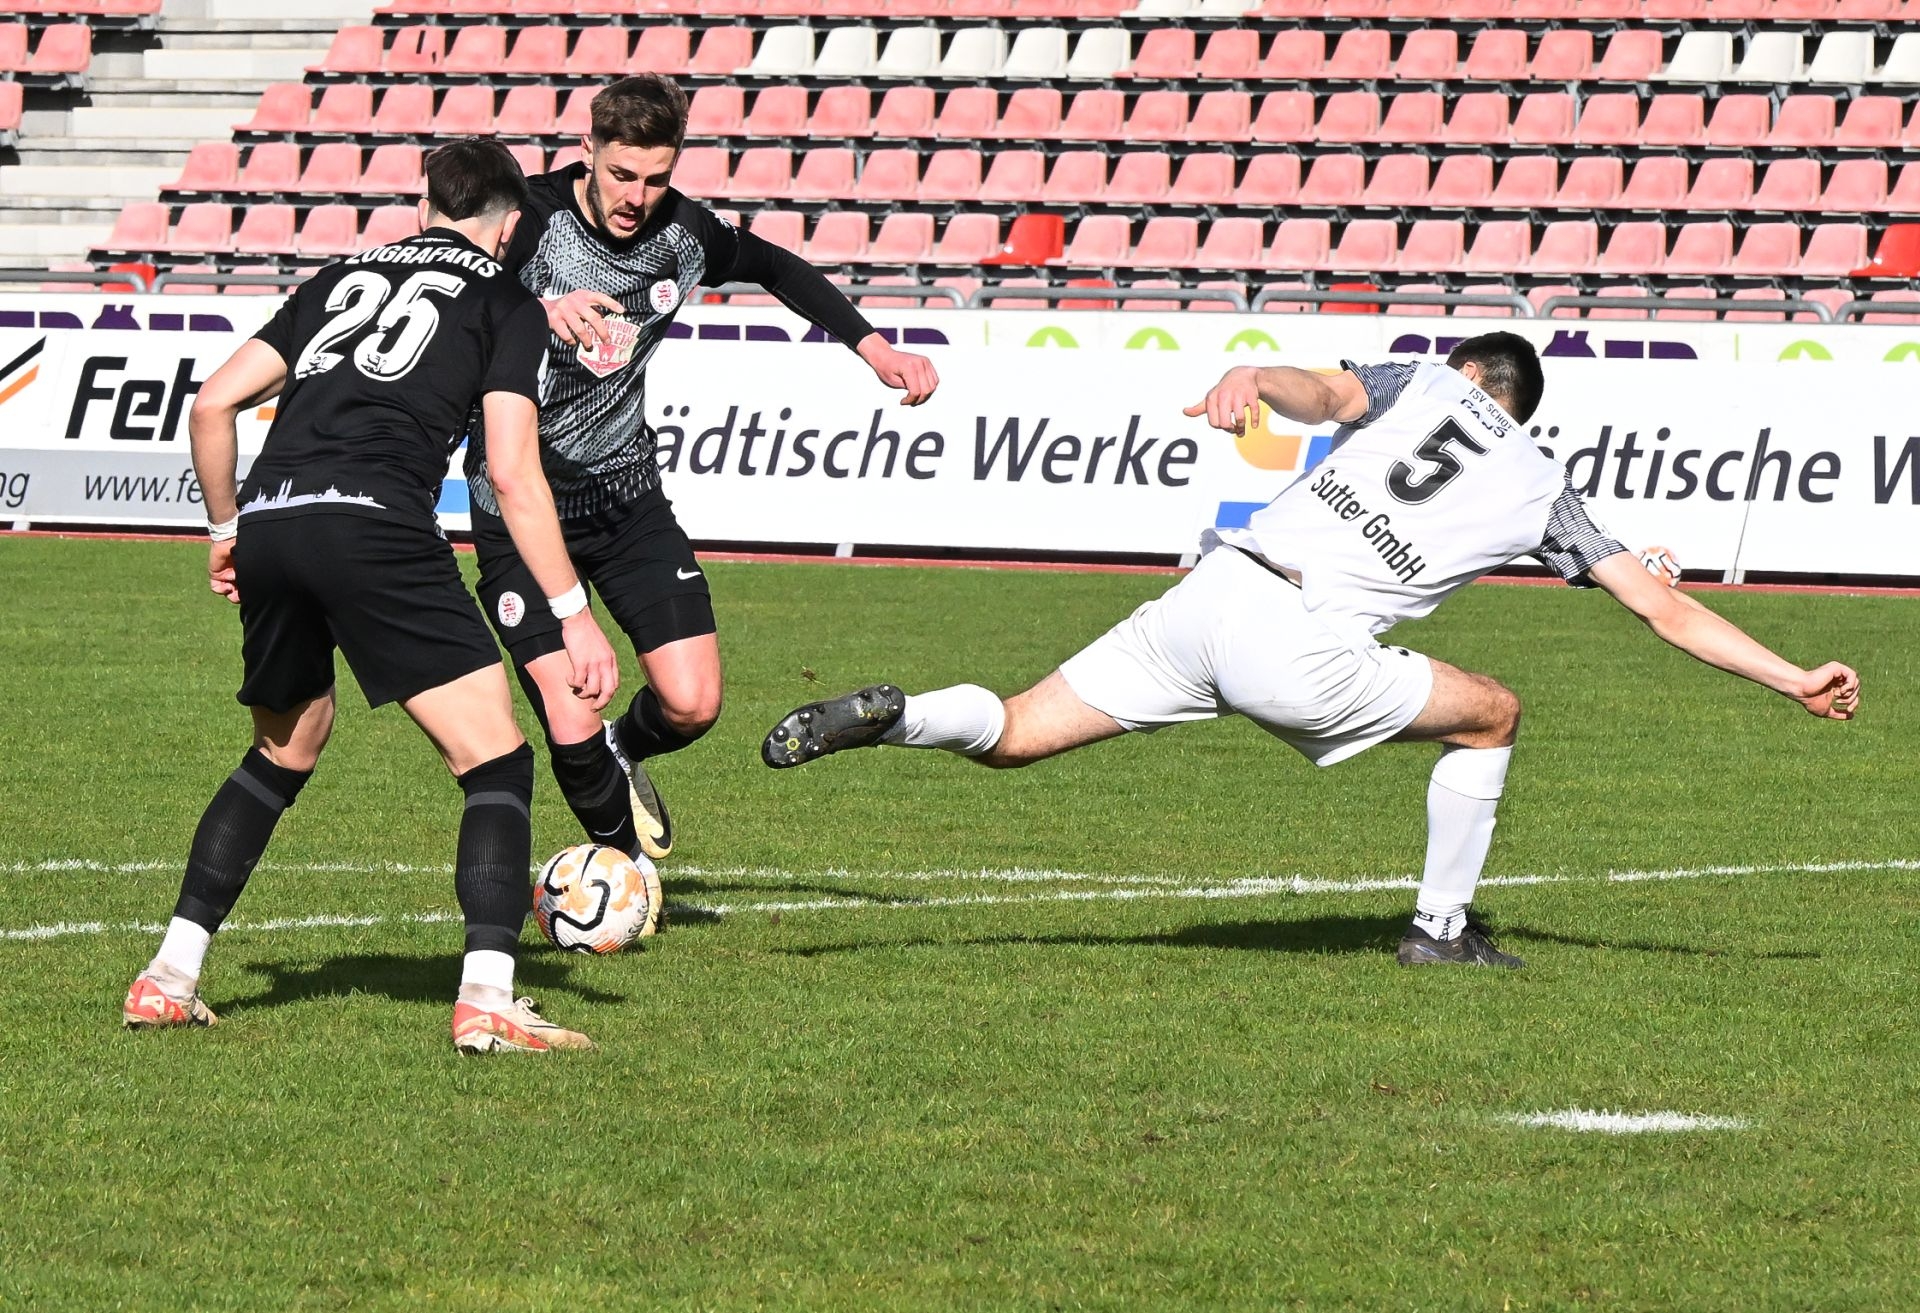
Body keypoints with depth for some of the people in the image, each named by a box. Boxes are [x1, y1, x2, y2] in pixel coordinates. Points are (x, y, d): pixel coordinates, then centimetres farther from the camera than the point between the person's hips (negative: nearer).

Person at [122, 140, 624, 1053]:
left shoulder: (345, 277, 27)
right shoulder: (506, 302, 14)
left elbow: (213, 403, 21)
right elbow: (512, 473, 2)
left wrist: (226, 531, 34)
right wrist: (573, 616, 4)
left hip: (267, 525, 6)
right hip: (373, 524, -6)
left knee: (284, 754, 27)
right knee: (496, 762, 1)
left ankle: (169, 978, 23)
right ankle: (487, 996, -17)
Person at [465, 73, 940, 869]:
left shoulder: (682, 233, -3)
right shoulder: (533, 217, -18)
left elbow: (776, 268, 18)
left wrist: (873, 347, 9)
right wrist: (541, 311, -54)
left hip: (626, 495, 4)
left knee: (693, 705, -5)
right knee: (572, 730, -13)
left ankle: (624, 755, 30)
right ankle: (624, 854, 15)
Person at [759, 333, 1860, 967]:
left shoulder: (1418, 386, 22)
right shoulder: (1544, 493, 19)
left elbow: (1327, 390, -2)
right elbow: (1669, 611, 19)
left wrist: (1260, 382, -22)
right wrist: (1797, 679, 26)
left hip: (1207, 598, 2)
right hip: (1296, 654, -2)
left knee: (1013, 733, 8)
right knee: (1491, 715, 21)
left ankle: (891, 718, -22)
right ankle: (1442, 926, 22)